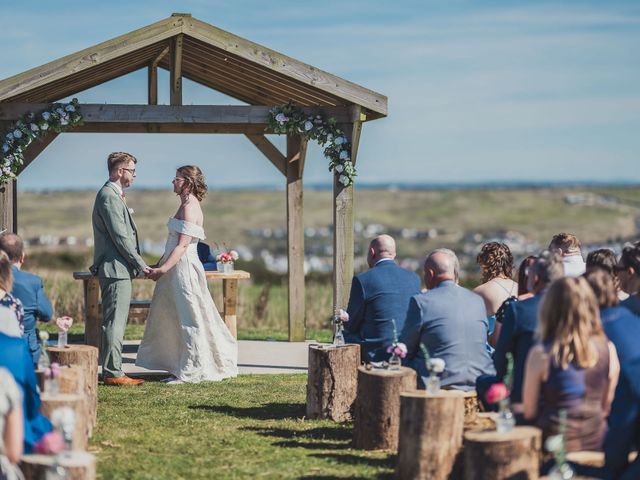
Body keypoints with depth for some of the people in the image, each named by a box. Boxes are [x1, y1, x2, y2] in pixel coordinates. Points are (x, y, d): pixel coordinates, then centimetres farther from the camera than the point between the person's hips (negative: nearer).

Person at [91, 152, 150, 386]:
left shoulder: (113, 195, 19)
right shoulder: (109, 196, -15)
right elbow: (120, 237, -18)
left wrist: (138, 265, 18)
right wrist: (141, 265, -13)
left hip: (117, 270, 11)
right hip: (115, 269, -11)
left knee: (115, 322, 12)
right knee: (115, 322, -9)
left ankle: (112, 371, 16)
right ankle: (113, 373, -7)